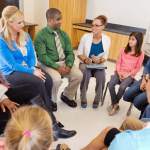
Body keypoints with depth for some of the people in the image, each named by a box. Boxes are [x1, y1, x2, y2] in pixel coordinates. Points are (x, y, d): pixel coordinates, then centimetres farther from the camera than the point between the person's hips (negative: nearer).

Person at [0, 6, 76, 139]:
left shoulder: (26, 36, 7)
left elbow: (31, 56, 10)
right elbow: (11, 64, -17)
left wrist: (33, 67, -11)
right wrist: (32, 71, -22)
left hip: (26, 69, 6)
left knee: (48, 79, -24)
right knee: (38, 82, -30)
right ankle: (52, 123, -21)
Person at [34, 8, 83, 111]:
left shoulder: (63, 34, 9)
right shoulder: (40, 36, -8)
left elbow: (70, 52, 5)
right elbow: (42, 56, -16)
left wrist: (68, 65, -14)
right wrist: (57, 67, -24)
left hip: (64, 62, 5)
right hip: (47, 64, -5)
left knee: (78, 75, -16)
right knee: (57, 79, -32)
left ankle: (67, 96, 13)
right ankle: (52, 101, 1)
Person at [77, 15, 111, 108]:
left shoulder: (107, 40, -4)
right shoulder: (86, 37, -8)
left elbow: (105, 58, 1)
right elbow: (79, 53, -1)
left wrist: (99, 61, -21)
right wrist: (85, 60, -21)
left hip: (98, 65, 1)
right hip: (85, 63, -1)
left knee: (101, 75, -30)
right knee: (86, 73, -33)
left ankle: (97, 99, -6)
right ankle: (83, 98, -10)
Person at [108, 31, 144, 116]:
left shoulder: (140, 53, -1)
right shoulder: (124, 50, 7)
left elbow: (137, 68, -2)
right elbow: (119, 62, 7)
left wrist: (127, 75, -13)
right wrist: (119, 73, -8)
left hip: (130, 75, -3)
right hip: (119, 73, 3)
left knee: (122, 87, -30)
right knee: (111, 84, -25)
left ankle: (114, 104, -3)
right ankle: (116, 105, -7)